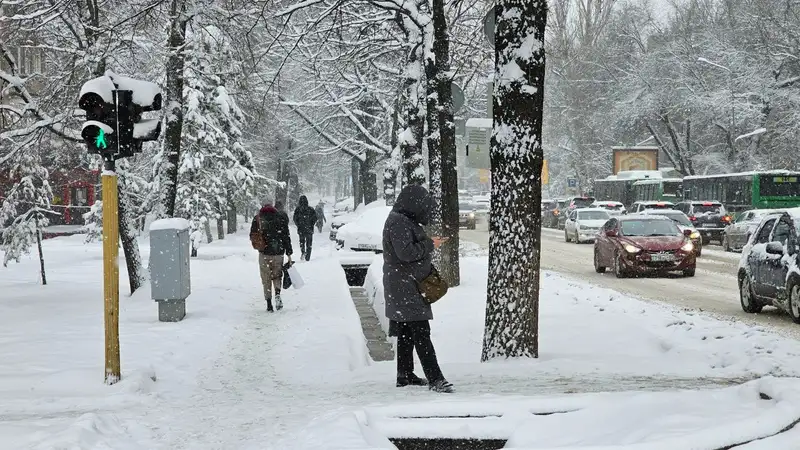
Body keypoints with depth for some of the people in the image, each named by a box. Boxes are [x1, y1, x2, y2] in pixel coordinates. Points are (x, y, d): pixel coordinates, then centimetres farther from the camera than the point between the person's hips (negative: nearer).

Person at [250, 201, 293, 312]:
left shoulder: (258, 219, 1)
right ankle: (277, 294, -11)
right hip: (278, 253, 1)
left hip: (264, 253, -1)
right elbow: (286, 237, -1)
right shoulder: (281, 218, 1)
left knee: (266, 279, 8)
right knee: (277, 275, 17)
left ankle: (269, 304, 3)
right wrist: (289, 253, 2)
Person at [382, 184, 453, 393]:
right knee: (421, 332, -14)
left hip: (409, 287, 11)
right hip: (404, 287, -11)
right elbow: (406, 252, -25)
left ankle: (405, 375, 23)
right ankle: (434, 379, -17)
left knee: (407, 333, 16)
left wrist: (429, 270, 13)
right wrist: (430, 244, -14)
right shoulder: (398, 222, -16)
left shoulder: (406, 221, 17)